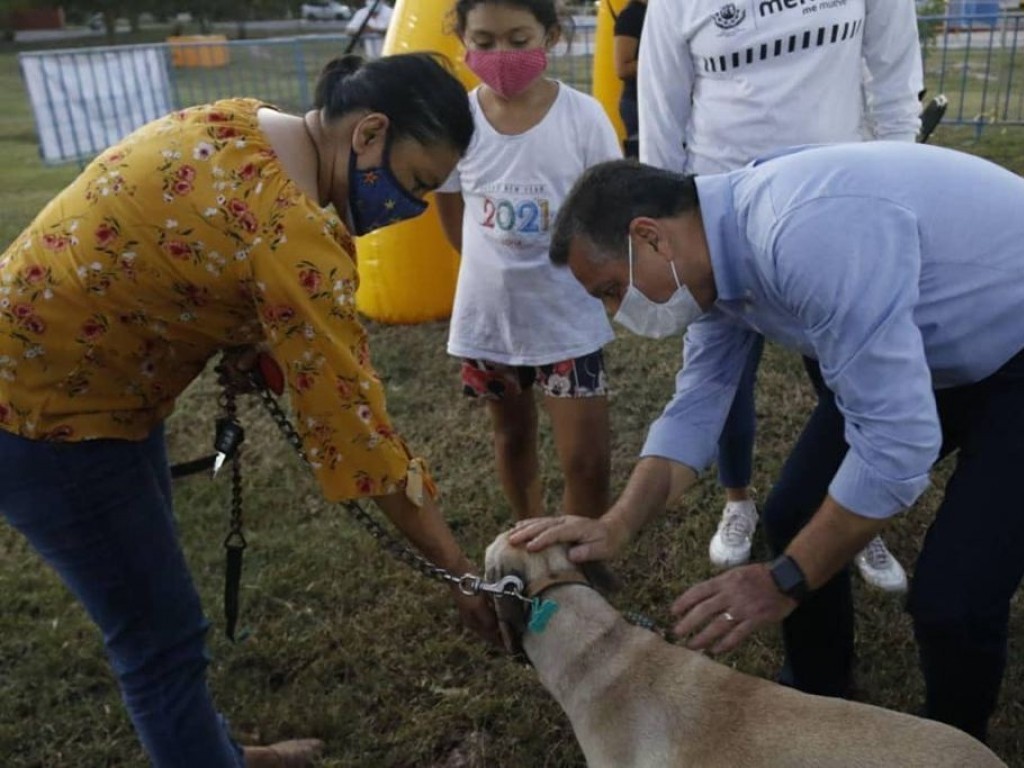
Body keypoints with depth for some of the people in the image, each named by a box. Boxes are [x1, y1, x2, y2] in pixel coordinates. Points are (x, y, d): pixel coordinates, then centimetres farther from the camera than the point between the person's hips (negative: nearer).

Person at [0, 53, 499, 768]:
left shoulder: (241, 124, -1)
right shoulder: (294, 229, -30)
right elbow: (353, 419, -27)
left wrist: (244, 345, -8)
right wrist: (461, 569, -17)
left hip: (90, 377, 10)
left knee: (152, 592, 23)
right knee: (163, 634, 3)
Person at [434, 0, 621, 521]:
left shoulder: (582, 116, -14)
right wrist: (496, 270, 8)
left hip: (567, 315, -2)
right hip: (488, 313, 2)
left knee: (587, 459, -1)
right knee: (512, 439, 20)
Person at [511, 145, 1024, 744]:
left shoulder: (807, 234, -38)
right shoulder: (716, 253, -8)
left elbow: (899, 441, -36)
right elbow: (697, 406, -3)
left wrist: (785, 582, -25)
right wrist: (615, 527, -15)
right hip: (929, 353, 8)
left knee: (951, 597, -13)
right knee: (794, 519, 6)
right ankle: (816, 705, 29)